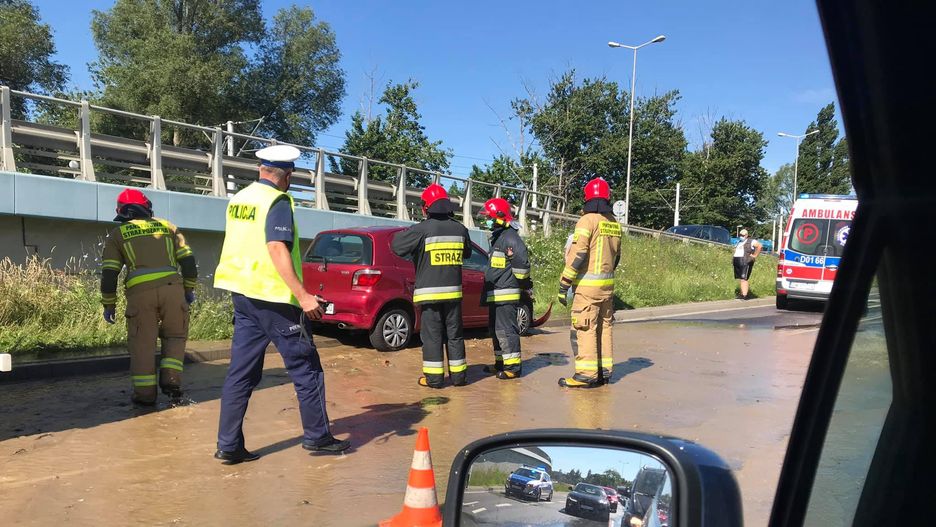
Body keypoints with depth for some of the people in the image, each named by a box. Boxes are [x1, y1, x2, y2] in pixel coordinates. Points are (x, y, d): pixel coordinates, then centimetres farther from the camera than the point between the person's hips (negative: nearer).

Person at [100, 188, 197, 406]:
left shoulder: (117, 234, 15)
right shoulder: (167, 226, 19)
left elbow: (109, 273, 9)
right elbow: (188, 261, 13)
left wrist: (109, 305, 17)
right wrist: (189, 289, 23)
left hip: (140, 292, -1)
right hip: (172, 288, 1)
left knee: (142, 343, 9)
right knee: (174, 337, 16)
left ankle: (145, 393, 10)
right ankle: (171, 381, 2)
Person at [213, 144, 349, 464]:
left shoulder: (238, 199, 11)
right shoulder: (277, 201, -13)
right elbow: (277, 248, -24)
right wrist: (303, 295, -26)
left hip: (242, 294, 8)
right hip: (273, 297, -8)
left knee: (241, 372, 10)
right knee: (306, 368, 4)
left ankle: (228, 444, 12)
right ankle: (317, 436, 13)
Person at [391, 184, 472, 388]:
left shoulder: (423, 229, -11)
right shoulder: (460, 229, 4)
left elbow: (397, 246, -5)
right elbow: (467, 253, 20)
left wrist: (403, 233, 14)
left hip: (429, 291, -4)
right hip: (453, 290, 4)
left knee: (432, 334, 3)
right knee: (454, 333, 12)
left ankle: (434, 377, 5)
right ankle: (458, 375, 17)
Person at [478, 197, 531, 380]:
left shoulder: (510, 237, -14)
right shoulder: (497, 237, 20)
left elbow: (522, 262, -23)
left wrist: (521, 281, -12)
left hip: (506, 294, -11)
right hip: (495, 294, 11)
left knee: (506, 330, -8)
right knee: (495, 330, 17)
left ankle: (513, 366, -3)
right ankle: (500, 363, 27)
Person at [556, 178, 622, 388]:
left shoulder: (588, 220, -12)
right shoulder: (614, 224, 12)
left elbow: (578, 255, -17)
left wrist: (564, 284, -14)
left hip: (587, 284, -8)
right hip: (608, 284, 8)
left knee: (584, 329, -5)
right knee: (604, 326, 14)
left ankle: (586, 375, -4)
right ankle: (604, 371, 20)